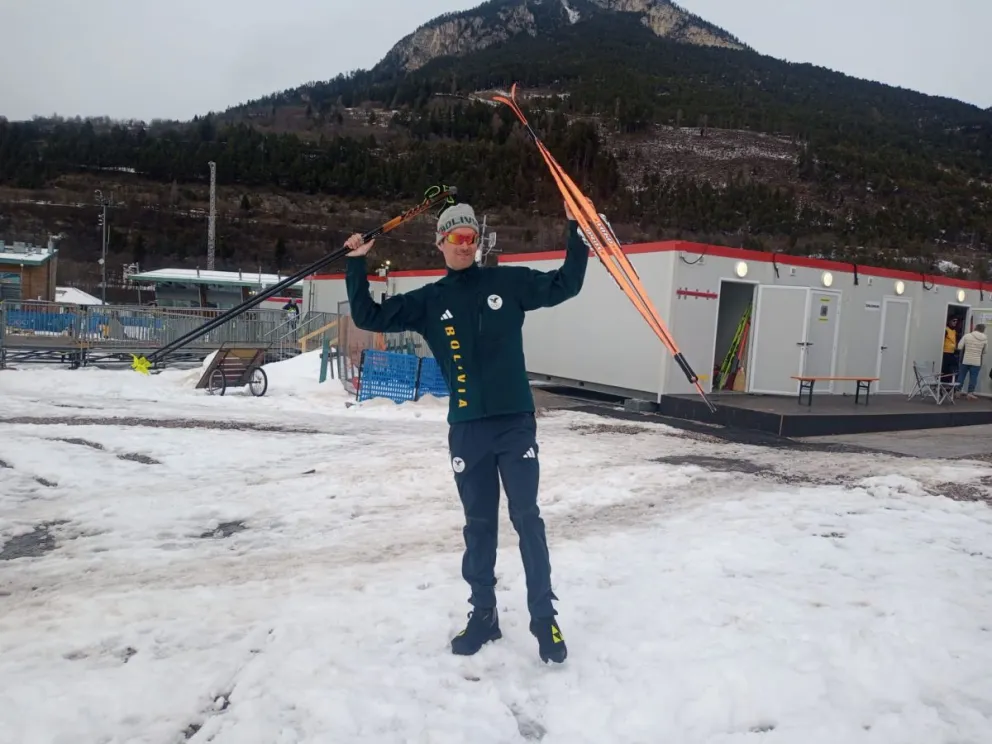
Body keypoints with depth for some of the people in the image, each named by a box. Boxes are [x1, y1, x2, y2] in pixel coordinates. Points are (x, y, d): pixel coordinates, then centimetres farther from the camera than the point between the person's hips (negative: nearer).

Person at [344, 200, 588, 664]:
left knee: (527, 518, 1)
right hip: (467, 428, 2)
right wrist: (357, 265, 2)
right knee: (479, 524, 11)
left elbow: (565, 285, 8)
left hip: (516, 421, -1)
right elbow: (369, 318, 7)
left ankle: (544, 616, 13)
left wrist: (575, 233, 1)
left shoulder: (509, 282, 4)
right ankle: (483, 614, 25)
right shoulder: (429, 301, 7)